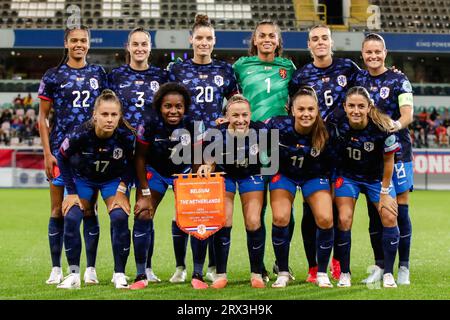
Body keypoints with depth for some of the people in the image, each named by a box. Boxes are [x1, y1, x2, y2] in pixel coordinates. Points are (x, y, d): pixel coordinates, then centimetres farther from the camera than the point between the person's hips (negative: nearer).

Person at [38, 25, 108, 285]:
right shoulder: (53, 76, 3)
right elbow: (43, 117, 3)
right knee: (59, 211, 1)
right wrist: (47, 153, -5)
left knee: (89, 210, 3)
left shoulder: (99, 74, 9)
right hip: (61, 149, -1)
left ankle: (91, 269, 8)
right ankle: (57, 269, 8)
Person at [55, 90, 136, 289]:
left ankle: (119, 274, -7)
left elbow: (131, 164, -9)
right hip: (83, 178, 0)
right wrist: (71, 192, -12)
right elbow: (62, 158, -13)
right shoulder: (81, 134, -33)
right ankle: (74, 274, -2)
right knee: (71, 218, -16)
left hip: (113, 179, 0)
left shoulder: (126, 136, -31)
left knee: (119, 217, -20)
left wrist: (122, 190, -14)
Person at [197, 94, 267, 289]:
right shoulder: (219, 134, -28)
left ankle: (257, 274, 9)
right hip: (225, 174, 0)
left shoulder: (259, 131, -26)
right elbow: (211, 161, -16)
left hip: (251, 175, 0)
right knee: (223, 223, -9)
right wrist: (206, 167, -34)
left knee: (253, 223, -7)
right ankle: (221, 274, 4)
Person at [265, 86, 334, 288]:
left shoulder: (325, 133, -27)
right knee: (280, 219, -15)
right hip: (284, 174, 0)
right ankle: (283, 273, 4)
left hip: (314, 176, 0)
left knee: (325, 220, -14)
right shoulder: (278, 126, -29)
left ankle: (322, 273, 5)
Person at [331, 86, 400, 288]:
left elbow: (388, 161, -12)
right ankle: (344, 273, 1)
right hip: (348, 176, 0)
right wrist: (332, 185, -3)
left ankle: (388, 273, 1)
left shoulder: (382, 128, -27)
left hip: (377, 177, 0)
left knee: (389, 217, -12)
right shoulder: (337, 127, -24)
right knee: (344, 220, -14)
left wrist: (385, 192, -6)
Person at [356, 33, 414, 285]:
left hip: (397, 150, -3)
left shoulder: (398, 80, -1)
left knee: (401, 210, -3)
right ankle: (380, 266, 14)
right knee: (374, 212, 5)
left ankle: (403, 268, 5)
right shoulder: (358, 79, 9)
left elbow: (408, 114, -11)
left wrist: (398, 124, -31)